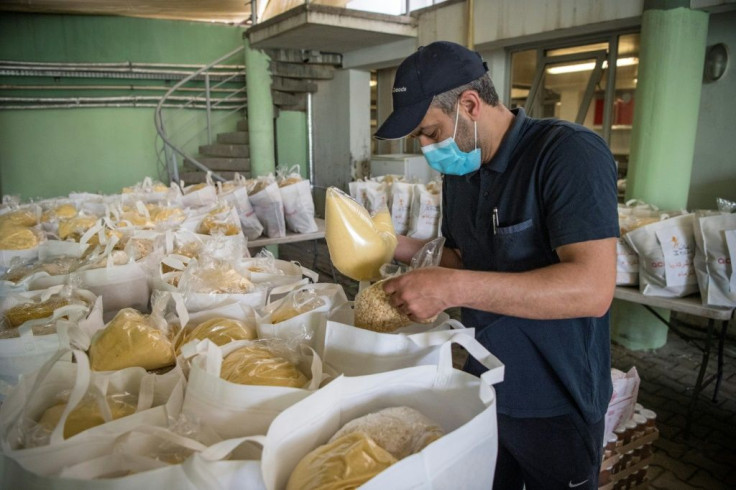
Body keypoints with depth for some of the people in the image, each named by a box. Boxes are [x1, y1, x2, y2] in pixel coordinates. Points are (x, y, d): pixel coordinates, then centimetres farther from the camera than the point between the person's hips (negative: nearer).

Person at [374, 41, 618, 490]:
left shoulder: (571, 153, -20)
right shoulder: (460, 171, 4)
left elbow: (593, 288, -30)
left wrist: (454, 287, -34)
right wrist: (405, 250, -6)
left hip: (555, 405, -6)